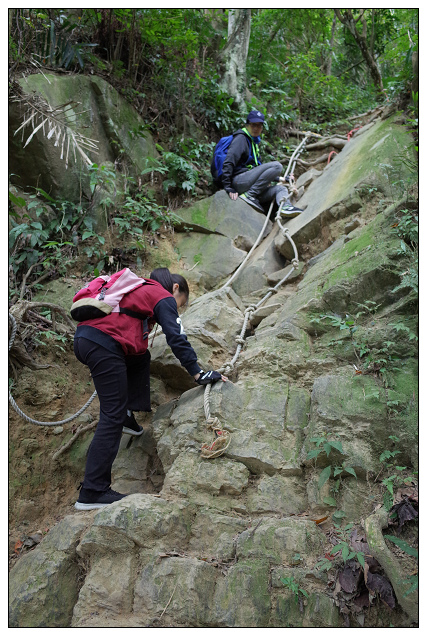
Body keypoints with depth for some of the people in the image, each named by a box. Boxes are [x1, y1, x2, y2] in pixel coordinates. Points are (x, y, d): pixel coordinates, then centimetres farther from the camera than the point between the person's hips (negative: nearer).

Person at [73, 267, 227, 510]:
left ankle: (127, 417, 18)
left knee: (141, 358, 29)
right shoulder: (164, 297, 7)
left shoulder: (140, 290, 32)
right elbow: (176, 338, -4)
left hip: (84, 338, 9)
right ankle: (92, 493, -7)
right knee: (113, 417, -7)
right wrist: (198, 373, -5)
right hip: (103, 346, -9)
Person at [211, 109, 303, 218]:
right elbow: (228, 163, -15)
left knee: (281, 188, 2)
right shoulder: (241, 138, -2)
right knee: (277, 166, -15)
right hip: (239, 181, -9)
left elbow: (258, 169, 36)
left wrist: (277, 178, 32)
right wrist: (228, 188, -23)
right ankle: (249, 195, -21)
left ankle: (285, 206, -30)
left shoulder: (254, 141, 27)